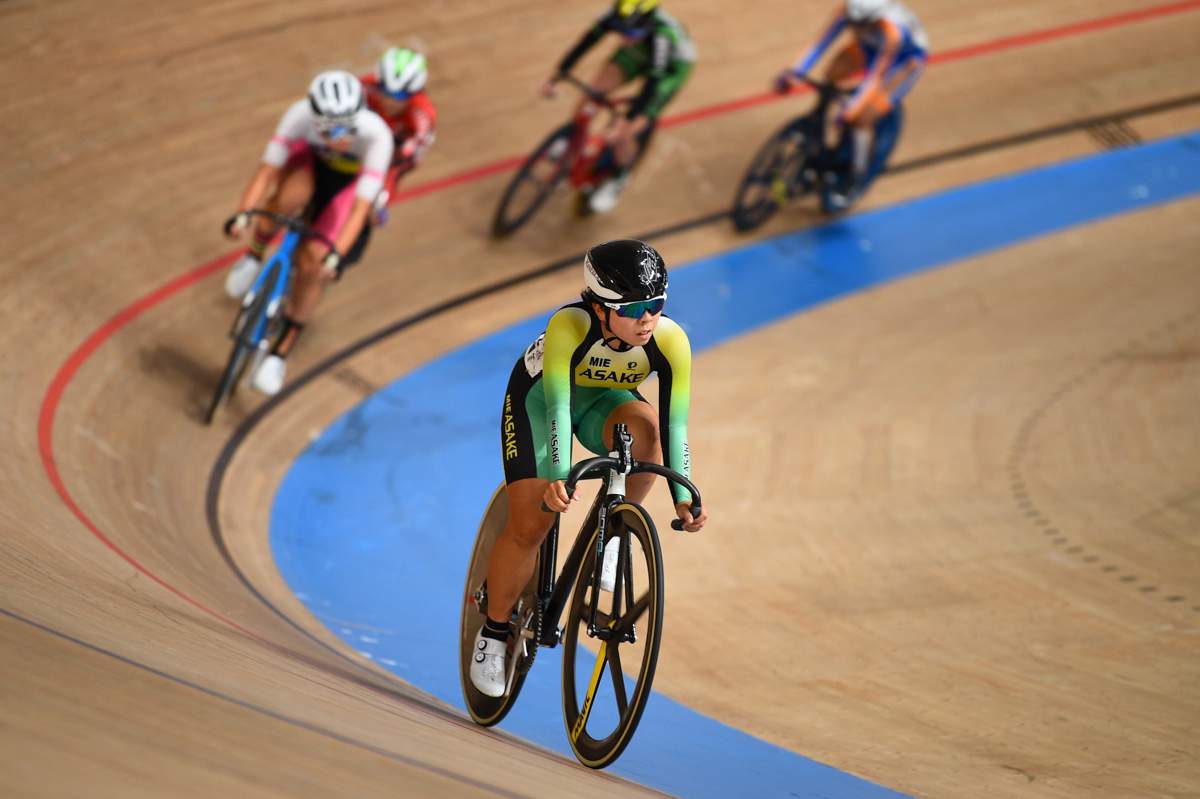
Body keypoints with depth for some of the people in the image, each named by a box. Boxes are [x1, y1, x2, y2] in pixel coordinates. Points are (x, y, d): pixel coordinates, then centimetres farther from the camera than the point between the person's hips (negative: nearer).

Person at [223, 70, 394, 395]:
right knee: (288, 198, -36)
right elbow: (267, 170, -34)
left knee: (312, 261, -14)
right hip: (310, 161, 1)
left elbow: (360, 206, -39)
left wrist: (336, 254, -49)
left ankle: (280, 353, 4)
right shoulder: (301, 114, -34)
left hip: (350, 179, -1)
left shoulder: (377, 134, -38)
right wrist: (242, 213, -49)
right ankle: (254, 255, -5)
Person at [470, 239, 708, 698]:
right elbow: (556, 404, -44)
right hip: (537, 396, -2)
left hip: (604, 400, 2)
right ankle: (494, 629, 11)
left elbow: (675, 423, -29)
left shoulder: (670, 341, -30)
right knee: (530, 526, -12)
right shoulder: (570, 325, -38)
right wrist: (557, 477, -57)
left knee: (645, 426, -34)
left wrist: (683, 499, -39)